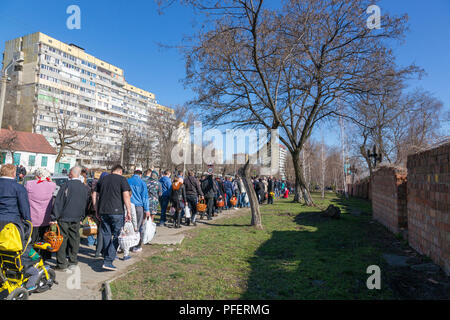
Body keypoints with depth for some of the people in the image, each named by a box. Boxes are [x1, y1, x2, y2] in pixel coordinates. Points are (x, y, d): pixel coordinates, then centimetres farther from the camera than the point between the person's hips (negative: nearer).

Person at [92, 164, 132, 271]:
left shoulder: (102, 179, 15)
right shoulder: (122, 179, -1)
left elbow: (94, 195, 15)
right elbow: (126, 196, -11)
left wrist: (97, 211, 20)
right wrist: (129, 211, -7)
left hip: (103, 212, 5)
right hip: (116, 212, -5)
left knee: (106, 236, 15)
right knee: (116, 236, 2)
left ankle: (106, 258, 25)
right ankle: (108, 261, -4)